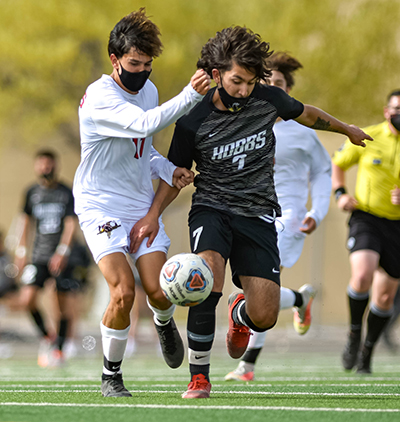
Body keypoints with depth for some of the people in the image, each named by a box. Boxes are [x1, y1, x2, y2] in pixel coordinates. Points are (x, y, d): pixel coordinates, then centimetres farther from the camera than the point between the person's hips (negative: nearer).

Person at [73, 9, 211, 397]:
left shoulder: (148, 89, 7)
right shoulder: (99, 97, -19)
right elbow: (144, 124, -37)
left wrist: (169, 172, 1)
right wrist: (190, 95, -43)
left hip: (142, 205, 6)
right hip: (100, 207, -6)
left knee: (158, 292, -7)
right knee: (123, 293, -20)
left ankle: (164, 323, 31)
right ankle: (111, 376, 1)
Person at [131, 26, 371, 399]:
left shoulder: (268, 100, -6)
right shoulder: (193, 121, -11)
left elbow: (306, 114, 17)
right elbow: (178, 173, 4)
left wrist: (347, 130, 33)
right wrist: (153, 214, -11)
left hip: (257, 214, 2)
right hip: (211, 209, -2)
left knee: (264, 318, -7)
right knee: (207, 282, -32)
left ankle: (239, 313, 34)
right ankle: (199, 377, -15)